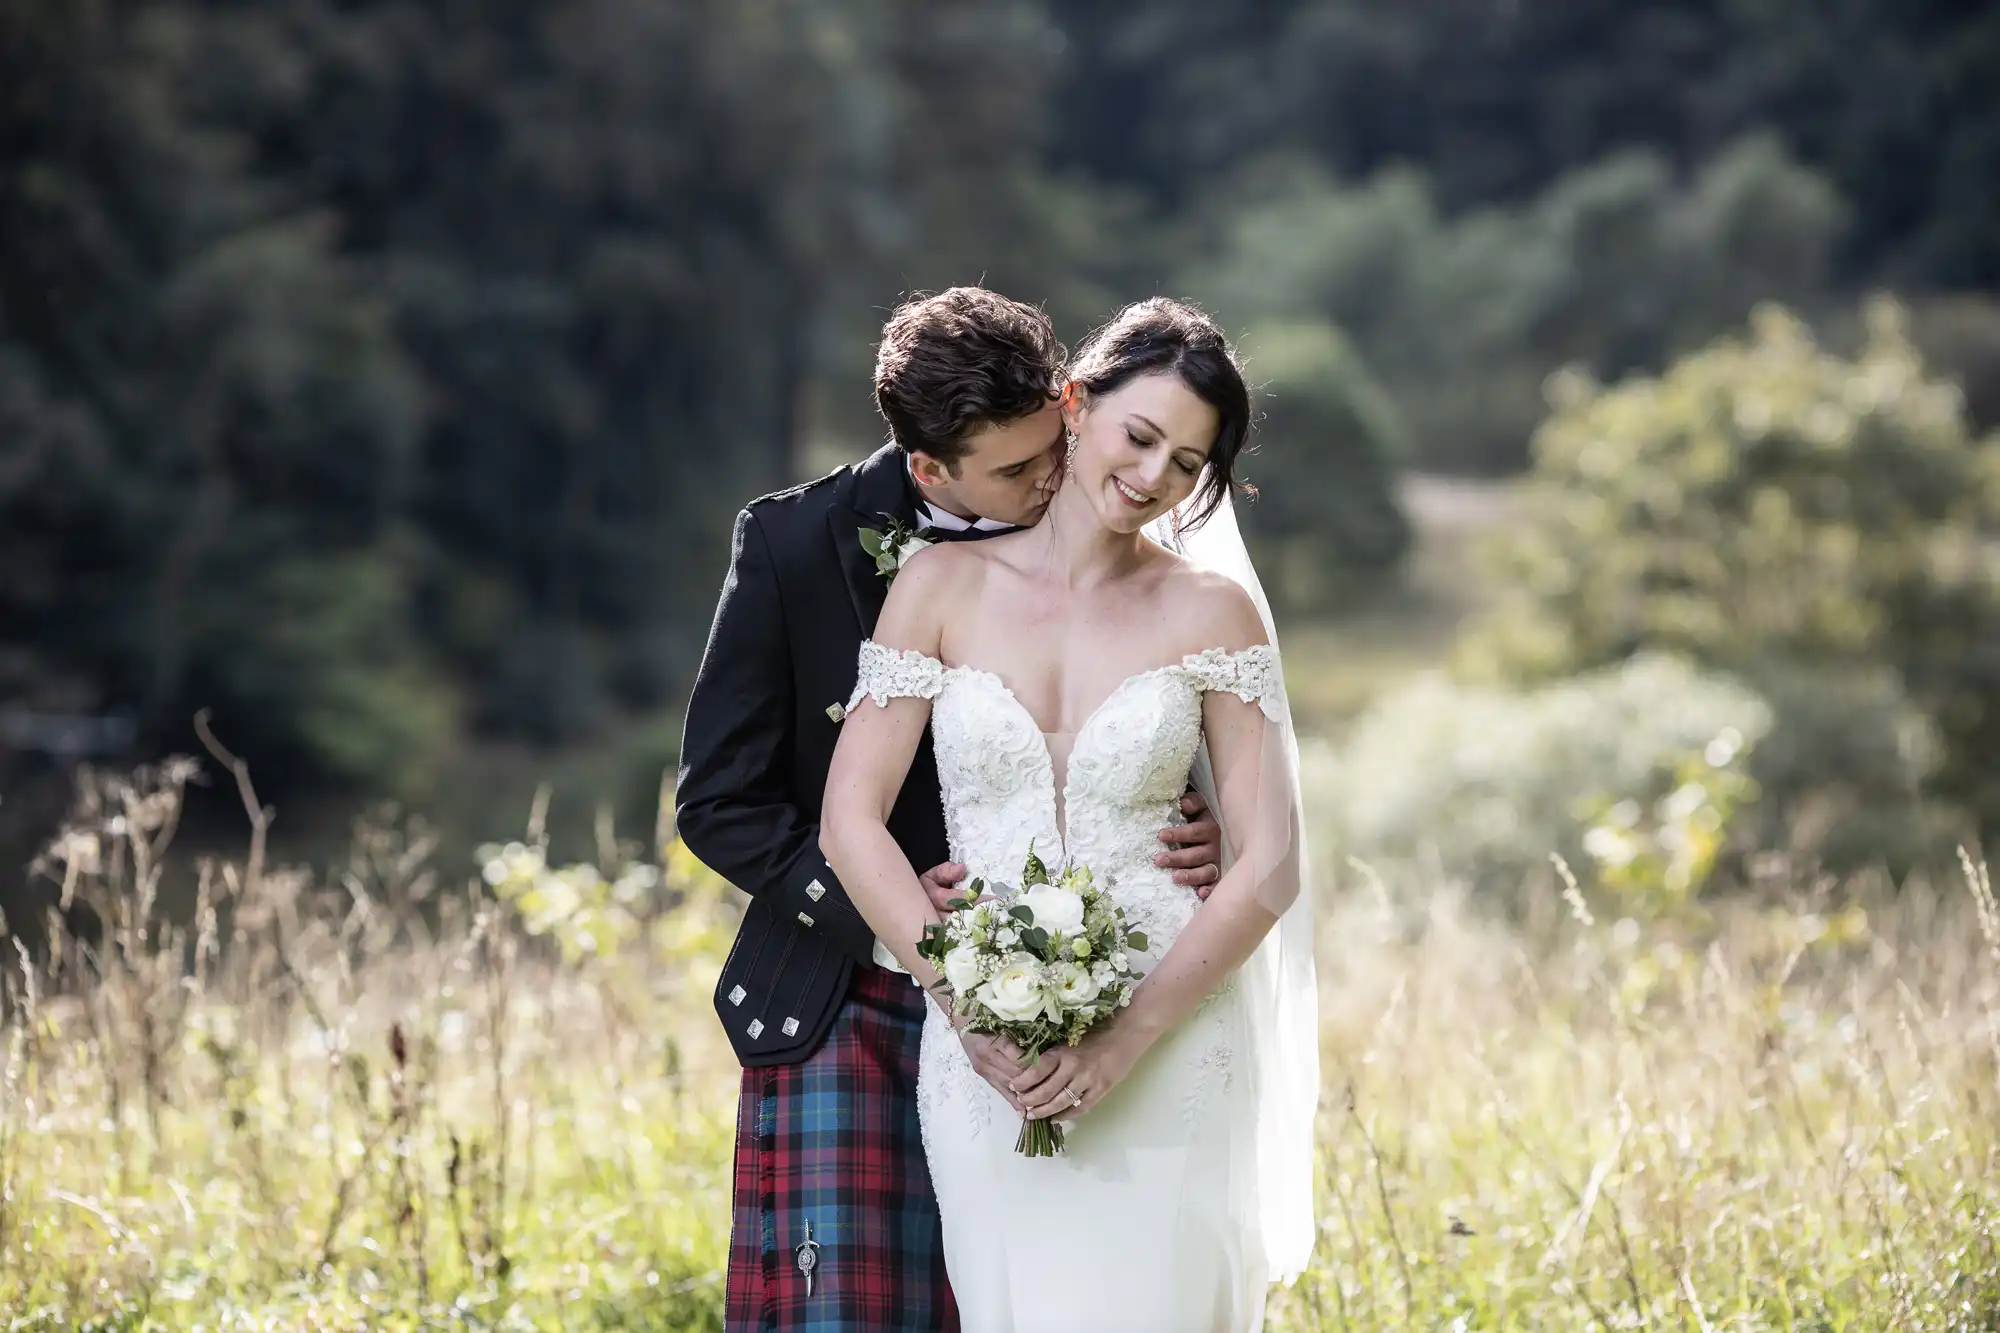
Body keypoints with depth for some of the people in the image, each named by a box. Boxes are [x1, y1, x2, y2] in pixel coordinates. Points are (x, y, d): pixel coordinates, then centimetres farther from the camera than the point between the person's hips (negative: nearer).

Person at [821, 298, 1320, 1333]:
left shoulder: (1212, 610, 1)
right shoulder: (946, 585, 3)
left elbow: (1269, 866, -4)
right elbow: (850, 821, -2)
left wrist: (1126, 1040, -14)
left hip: (1165, 1064, -1)